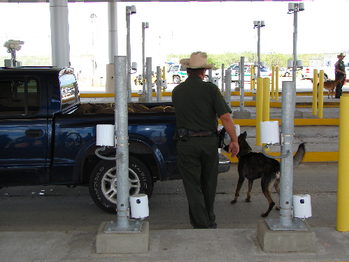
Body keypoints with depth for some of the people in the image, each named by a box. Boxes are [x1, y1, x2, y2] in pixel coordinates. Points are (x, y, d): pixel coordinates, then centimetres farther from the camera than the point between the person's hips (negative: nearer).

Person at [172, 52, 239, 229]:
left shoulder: (176, 91, 4)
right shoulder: (211, 89, -5)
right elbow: (225, 116, -13)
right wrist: (234, 140, -5)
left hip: (186, 143, 0)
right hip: (209, 142, 0)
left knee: (192, 186, 6)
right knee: (208, 184, 17)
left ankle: (201, 225, 5)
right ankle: (210, 221, 33)